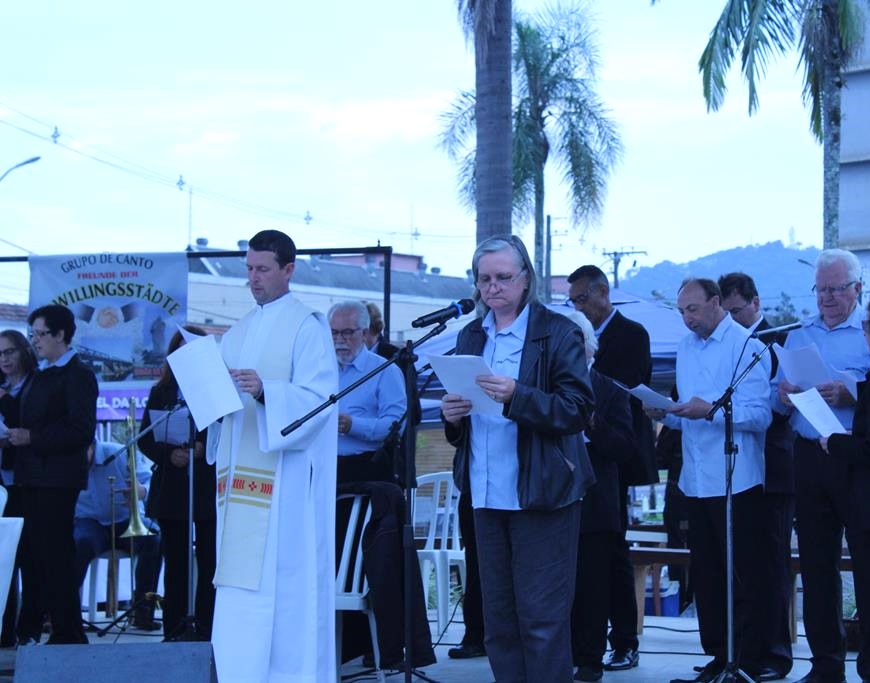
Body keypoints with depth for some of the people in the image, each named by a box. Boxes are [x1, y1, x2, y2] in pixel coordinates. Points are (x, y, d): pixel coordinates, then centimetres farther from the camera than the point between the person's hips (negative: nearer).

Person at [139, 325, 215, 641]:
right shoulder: (161, 392, 12)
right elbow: (145, 439, 8)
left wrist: (203, 448, -17)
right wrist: (169, 454, -10)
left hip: (209, 487, -3)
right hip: (170, 489, 3)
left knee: (209, 562, -2)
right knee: (175, 563, 5)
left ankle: (205, 632, 0)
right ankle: (174, 631, 8)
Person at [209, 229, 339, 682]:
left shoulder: (307, 326, -2)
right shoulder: (238, 333, 19)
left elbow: (319, 396, -12)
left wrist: (265, 391, -26)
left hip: (284, 476, -7)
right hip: (241, 473, 7)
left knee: (278, 575, -9)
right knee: (241, 577, 3)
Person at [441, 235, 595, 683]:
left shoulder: (558, 333, -5)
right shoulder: (470, 337, 14)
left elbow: (578, 409, -13)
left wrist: (517, 396, -26)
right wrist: (453, 414, -4)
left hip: (541, 494, -6)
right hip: (487, 493, 6)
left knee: (542, 617, -3)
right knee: (498, 619, 10)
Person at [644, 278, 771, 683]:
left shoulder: (746, 346, -8)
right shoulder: (686, 348, 15)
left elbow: (760, 415, -15)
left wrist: (710, 411, -25)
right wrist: (666, 414, 0)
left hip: (735, 481, -7)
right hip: (696, 480, 7)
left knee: (740, 577, -3)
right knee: (705, 575, 10)